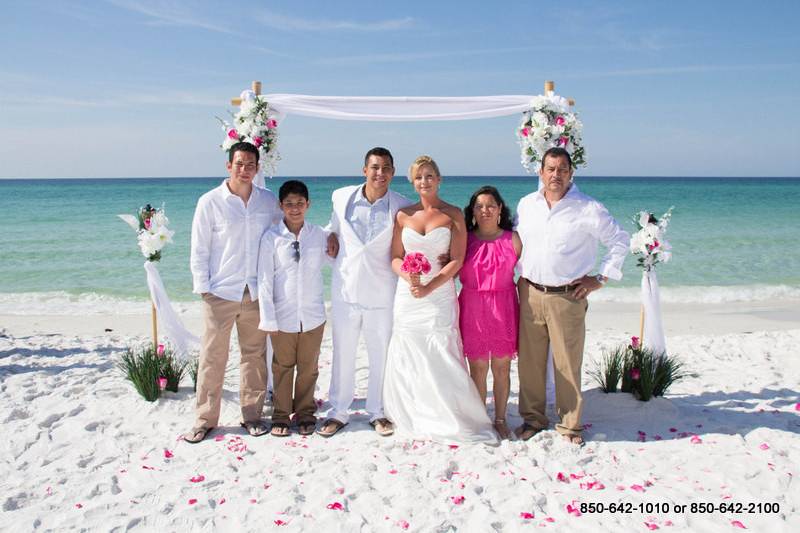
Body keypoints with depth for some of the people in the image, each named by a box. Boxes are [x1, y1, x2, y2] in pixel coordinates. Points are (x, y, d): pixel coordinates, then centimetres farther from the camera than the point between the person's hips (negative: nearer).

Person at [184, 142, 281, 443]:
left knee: (255, 354, 10)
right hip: (221, 292, -3)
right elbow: (199, 250, -1)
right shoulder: (210, 202, -4)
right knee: (213, 357, 3)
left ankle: (252, 414, 23)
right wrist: (203, 288, -5)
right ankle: (205, 419, 16)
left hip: (256, 291, 3)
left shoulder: (269, 201, 4)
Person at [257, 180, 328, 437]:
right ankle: (281, 415, 26)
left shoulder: (318, 234, -1)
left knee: (308, 367, 13)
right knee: (283, 367, 11)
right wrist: (268, 319, -8)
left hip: (313, 314, 2)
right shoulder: (271, 237, -8)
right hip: (283, 315, -2)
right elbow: (264, 280, -7)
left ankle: (305, 413, 29)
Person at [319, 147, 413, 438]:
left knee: (381, 356, 10)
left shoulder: (402, 207, -6)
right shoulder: (341, 197, 0)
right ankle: (338, 412, 27)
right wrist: (334, 251, 6)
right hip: (346, 290, 1)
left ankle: (378, 413, 28)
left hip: (382, 293, -1)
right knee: (342, 355, 12)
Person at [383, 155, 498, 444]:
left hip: (440, 294, -3)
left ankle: (451, 420, 11)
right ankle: (412, 418, 22)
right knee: (407, 358, 6)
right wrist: (409, 277, -13)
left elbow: (457, 260, -5)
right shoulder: (404, 215, 8)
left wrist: (429, 287, -13)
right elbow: (396, 257, 8)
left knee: (442, 356, -6)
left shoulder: (453, 214, 1)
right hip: (407, 295, 3)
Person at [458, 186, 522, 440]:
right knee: (478, 368, 6)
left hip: (503, 309, 0)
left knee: (501, 367, 8)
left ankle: (500, 419, 24)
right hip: (472, 309, 0)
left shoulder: (512, 240, 2)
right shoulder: (464, 239, 3)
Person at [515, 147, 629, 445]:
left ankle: (570, 425, 16)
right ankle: (532, 417, 25)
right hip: (530, 294, 3)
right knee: (529, 360, 8)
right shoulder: (526, 204, 8)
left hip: (568, 297, -3)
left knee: (568, 364, 1)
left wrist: (601, 278, -1)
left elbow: (620, 241, 2)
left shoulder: (588, 209, -4)